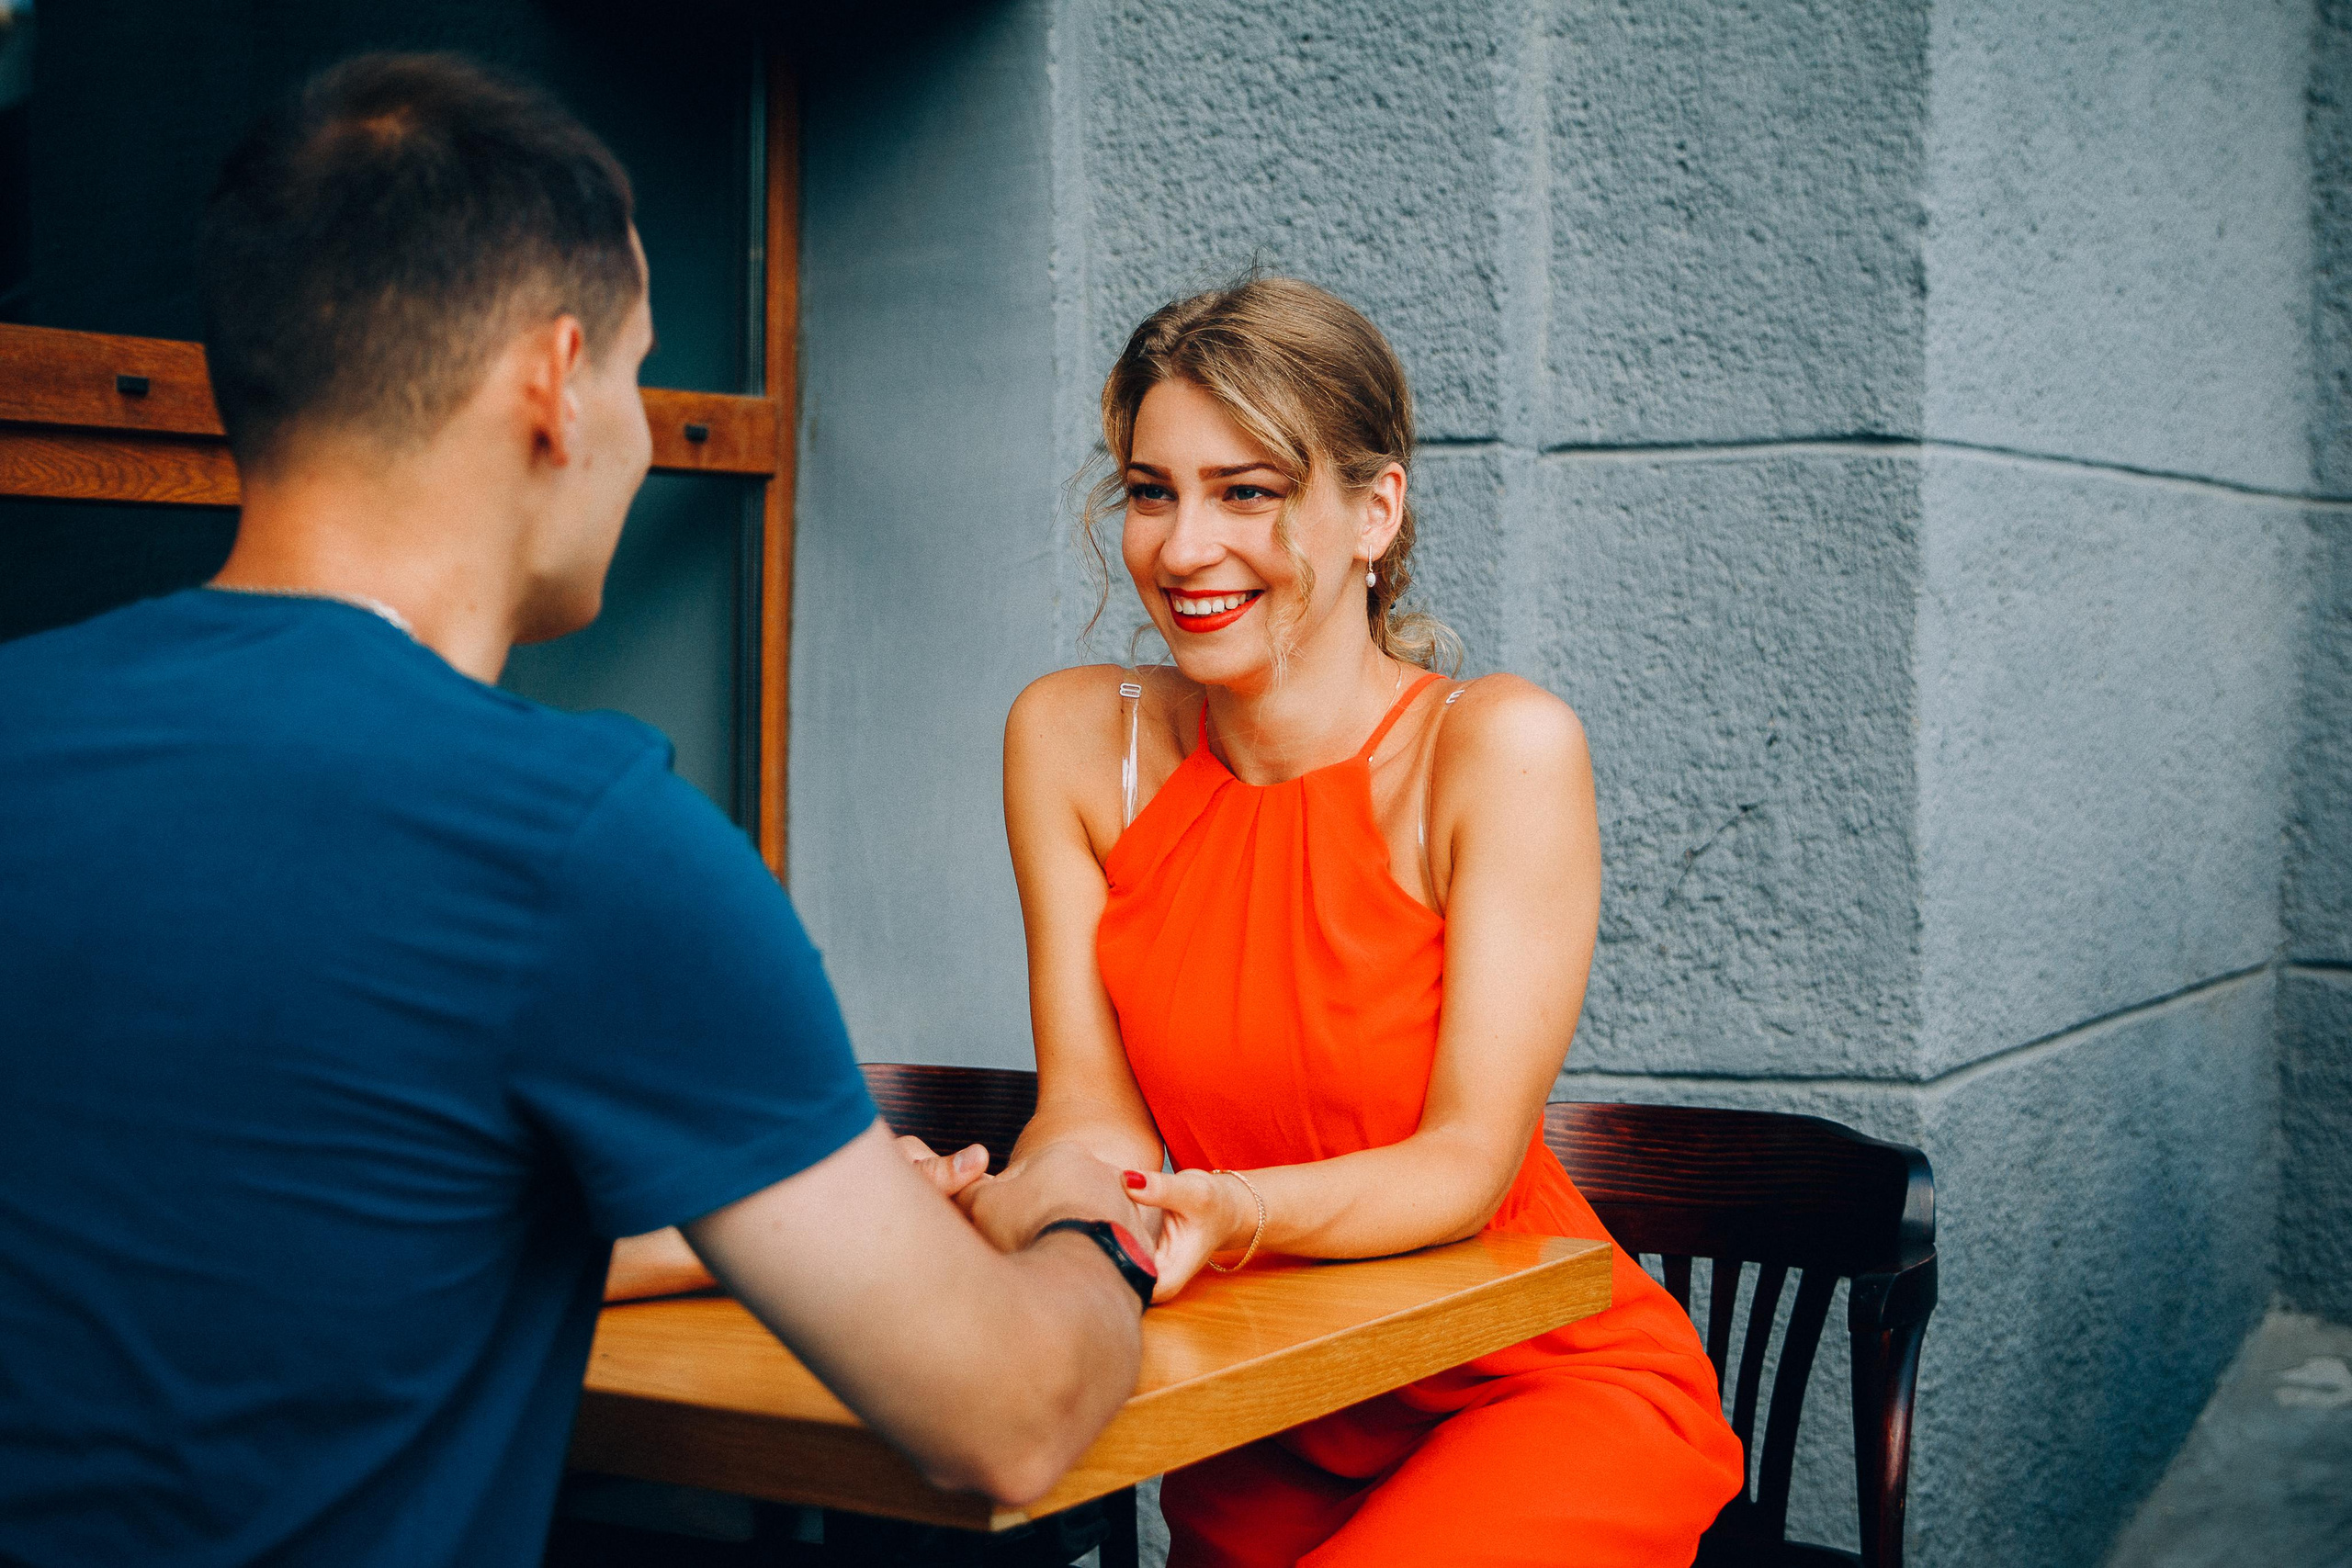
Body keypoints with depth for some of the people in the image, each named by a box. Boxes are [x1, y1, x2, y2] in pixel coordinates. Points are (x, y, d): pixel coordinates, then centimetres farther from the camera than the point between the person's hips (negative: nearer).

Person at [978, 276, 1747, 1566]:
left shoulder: (1498, 747, -14)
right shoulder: (1073, 738, -3)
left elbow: (1469, 1159, -18)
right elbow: (1091, 1105, -4)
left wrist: (1232, 1215, -36)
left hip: (1539, 1395, -4)